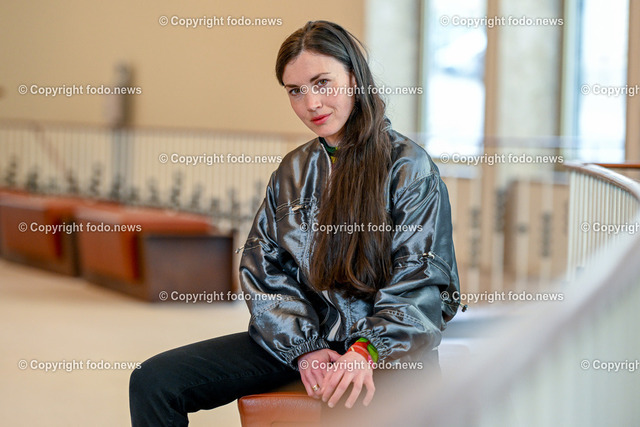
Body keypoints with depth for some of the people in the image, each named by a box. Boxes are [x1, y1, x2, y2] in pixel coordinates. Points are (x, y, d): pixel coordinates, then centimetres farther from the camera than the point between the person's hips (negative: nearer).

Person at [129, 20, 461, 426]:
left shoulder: (409, 165, 2)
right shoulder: (292, 172, 17)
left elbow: (420, 283, -6)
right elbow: (263, 269, 11)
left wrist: (367, 351, -21)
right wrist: (304, 347, -6)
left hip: (389, 341, -5)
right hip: (295, 336, 5)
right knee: (153, 382, -11)